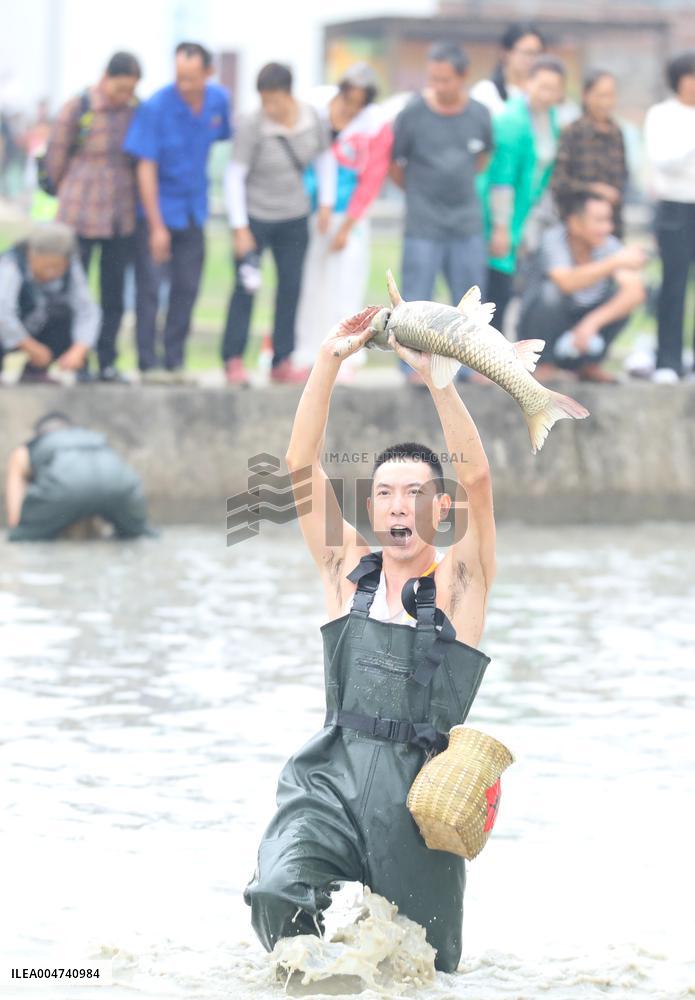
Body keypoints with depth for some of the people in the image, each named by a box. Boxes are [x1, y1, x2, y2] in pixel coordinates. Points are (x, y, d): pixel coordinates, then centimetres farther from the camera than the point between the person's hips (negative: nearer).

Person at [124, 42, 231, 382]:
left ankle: (175, 362, 13)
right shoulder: (155, 108, -19)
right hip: (157, 205, -5)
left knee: (187, 288, 6)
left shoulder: (218, 100, -4)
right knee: (150, 287, -6)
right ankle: (149, 363, -1)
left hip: (193, 208, 5)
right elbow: (146, 169, -17)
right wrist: (156, 226, -19)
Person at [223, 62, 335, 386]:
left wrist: (326, 204, 5)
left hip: (294, 218, 4)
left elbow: (325, 159, 9)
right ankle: (233, 360, 2)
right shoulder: (251, 126, -20)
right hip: (254, 214, -4)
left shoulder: (311, 118, -8)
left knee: (291, 287, 5)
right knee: (245, 288, -5)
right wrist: (240, 229, -16)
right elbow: (235, 176, -15)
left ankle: (282, 363, 11)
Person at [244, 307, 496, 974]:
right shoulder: (348, 572, 9)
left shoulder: (459, 582, 3)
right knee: (279, 896, -25)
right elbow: (300, 466, 1)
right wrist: (330, 361, -9)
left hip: (418, 788, -1)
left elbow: (476, 476, -12)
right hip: (333, 776, 1)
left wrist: (430, 373, -19)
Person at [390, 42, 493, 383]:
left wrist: (460, 182, 12)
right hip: (423, 224, -3)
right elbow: (392, 162, 1)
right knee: (416, 297, -2)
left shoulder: (479, 115, 0)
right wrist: (418, 189, 10)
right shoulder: (413, 113, -10)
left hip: (467, 223, 3)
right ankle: (412, 364, 8)